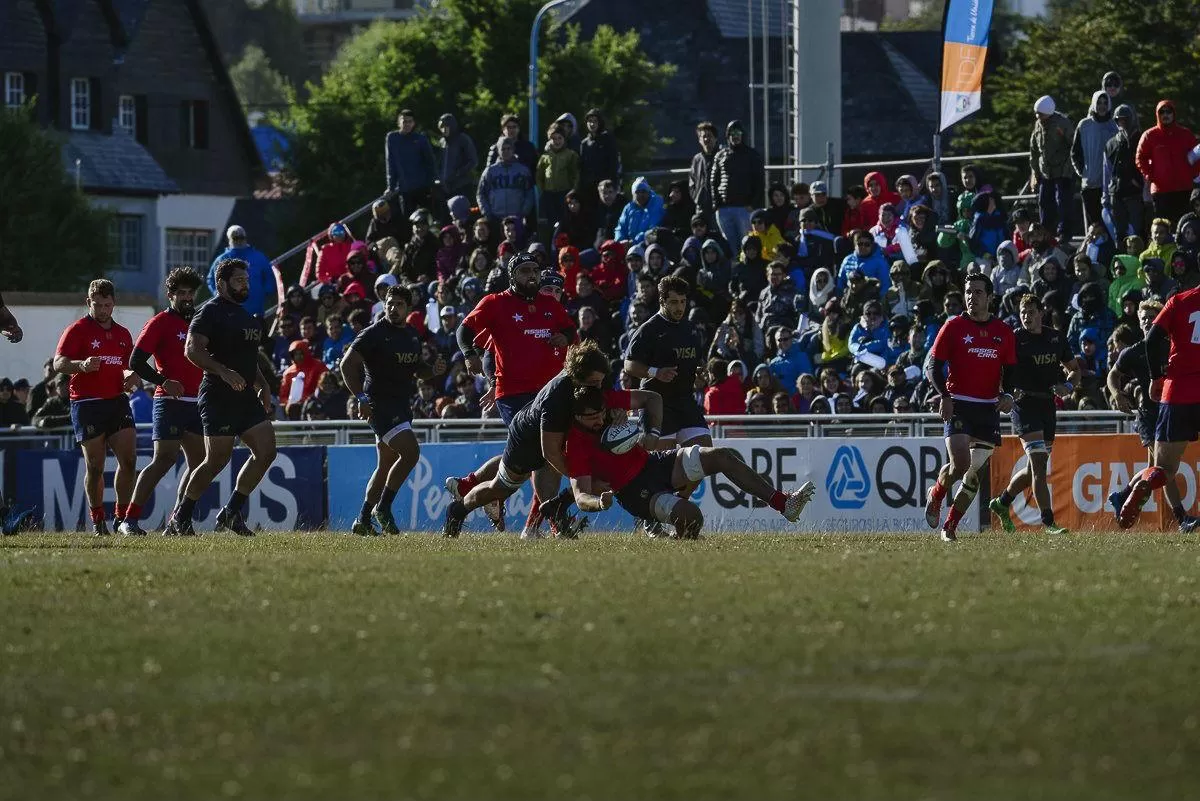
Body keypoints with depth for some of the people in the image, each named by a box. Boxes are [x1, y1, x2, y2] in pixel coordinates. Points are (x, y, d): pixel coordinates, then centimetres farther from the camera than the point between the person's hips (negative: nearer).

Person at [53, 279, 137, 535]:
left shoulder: (123, 334, 17)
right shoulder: (78, 330, -2)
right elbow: (58, 363, -13)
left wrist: (131, 377, 5)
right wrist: (82, 365, -32)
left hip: (117, 401, 5)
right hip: (87, 404, -5)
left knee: (129, 460, -6)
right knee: (95, 466, -2)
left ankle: (121, 517, 4)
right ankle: (97, 521, 9)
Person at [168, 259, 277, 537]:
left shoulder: (244, 314, 21)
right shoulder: (211, 312, -8)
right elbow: (192, 350, -20)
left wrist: (263, 386, 21)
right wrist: (224, 373, -30)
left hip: (246, 397, 9)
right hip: (218, 397, -9)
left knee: (266, 451, -2)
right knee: (217, 460, -7)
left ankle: (231, 513, 7)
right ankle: (180, 518, 7)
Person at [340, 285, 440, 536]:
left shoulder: (412, 335, 12)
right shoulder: (375, 333, -10)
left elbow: (416, 368, 26)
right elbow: (347, 364, -14)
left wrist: (433, 369, 3)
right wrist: (361, 397, -22)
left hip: (402, 405, 8)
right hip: (380, 404, -8)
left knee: (386, 465, 11)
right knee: (410, 451, -21)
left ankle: (363, 521, 18)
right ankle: (383, 508, -12)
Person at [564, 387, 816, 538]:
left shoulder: (607, 401, -7)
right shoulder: (576, 445, -23)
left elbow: (651, 397, 7)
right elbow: (581, 496, -26)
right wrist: (600, 501, -48)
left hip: (653, 462, 7)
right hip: (635, 491, -7)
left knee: (724, 456, -7)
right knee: (691, 515, -33)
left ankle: (782, 502, -3)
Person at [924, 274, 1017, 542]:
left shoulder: (1003, 332, 9)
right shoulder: (954, 327, 0)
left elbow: (1010, 371, 15)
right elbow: (932, 366, 0)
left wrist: (1007, 394, -6)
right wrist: (944, 396, -16)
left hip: (989, 408, 3)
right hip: (959, 406, -3)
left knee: (975, 473, 1)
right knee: (960, 464, -18)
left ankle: (951, 525, 15)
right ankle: (935, 496, 13)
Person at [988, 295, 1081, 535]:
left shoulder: (1057, 338, 9)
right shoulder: (1015, 339, -5)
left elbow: (1074, 369, 18)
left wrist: (1068, 386, -3)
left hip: (1048, 406, 6)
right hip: (1025, 405, -6)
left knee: (1035, 470, 13)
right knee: (1039, 464, -16)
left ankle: (1002, 503, 36)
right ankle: (1048, 522, -17)